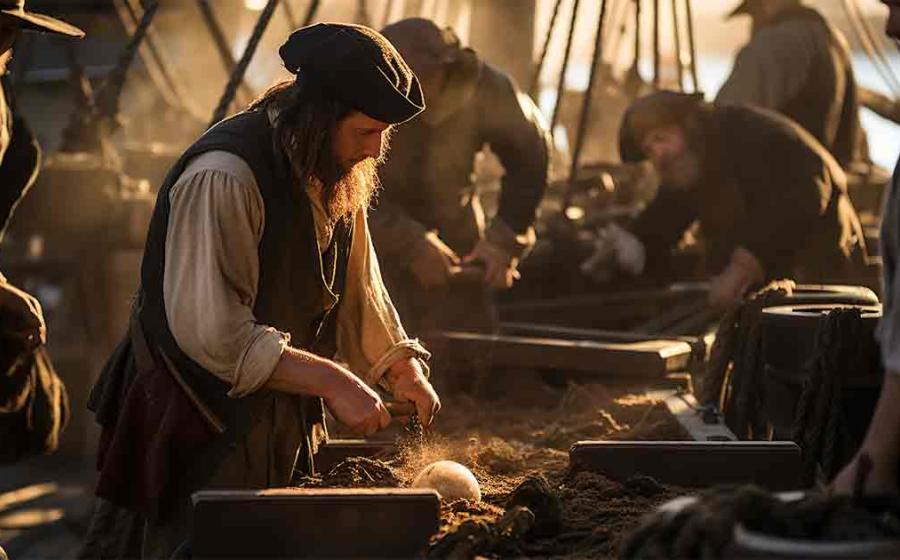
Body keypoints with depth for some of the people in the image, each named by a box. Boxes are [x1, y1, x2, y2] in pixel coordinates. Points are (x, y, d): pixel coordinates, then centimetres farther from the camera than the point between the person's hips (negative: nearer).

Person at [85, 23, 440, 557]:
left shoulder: (337, 175, 5)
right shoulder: (223, 177, -25)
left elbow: (358, 283, 17)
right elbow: (212, 332, -29)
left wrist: (403, 367, 3)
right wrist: (331, 381, -26)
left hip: (282, 423, 8)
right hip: (208, 428, -8)